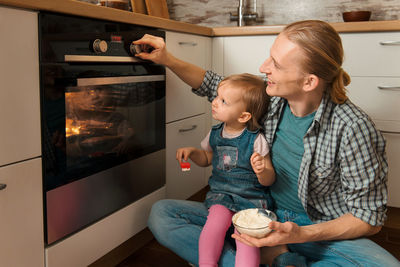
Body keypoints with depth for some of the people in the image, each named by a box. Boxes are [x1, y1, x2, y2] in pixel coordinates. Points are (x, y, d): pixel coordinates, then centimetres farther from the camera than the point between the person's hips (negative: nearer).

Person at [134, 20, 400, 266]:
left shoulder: (351, 128, -22)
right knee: (160, 214, -12)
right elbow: (214, 84, 12)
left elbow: (370, 217, -14)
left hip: (318, 231, -3)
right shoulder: (271, 98, -7)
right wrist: (168, 60, 1)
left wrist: (301, 234, -27)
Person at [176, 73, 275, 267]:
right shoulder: (215, 134, 5)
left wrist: (261, 171, -29)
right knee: (217, 218, -25)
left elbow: (269, 180, -5)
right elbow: (207, 158, 25)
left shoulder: (256, 140, -8)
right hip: (221, 194, 3)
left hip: (252, 197, -3)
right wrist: (192, 152, 4)